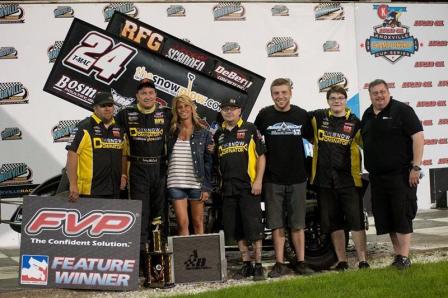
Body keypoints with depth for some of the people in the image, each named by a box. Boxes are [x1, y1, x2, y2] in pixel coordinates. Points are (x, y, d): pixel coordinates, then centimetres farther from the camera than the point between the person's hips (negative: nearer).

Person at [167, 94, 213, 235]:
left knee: (198, 223, 5)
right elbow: (165, 158, 12)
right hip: (176, 184, 1)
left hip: (196, 183, -1)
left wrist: (206, 187, -5)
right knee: (182, 223, -3)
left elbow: (208, 161, 1)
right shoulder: (172, 132, 9)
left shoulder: (203, 133, 3)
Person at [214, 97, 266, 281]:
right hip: (228, 188, 5)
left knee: (253, 227, -6)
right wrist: (220, 182, 12)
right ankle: (246, 265, 16)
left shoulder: (250, 129, 1)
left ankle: (258, 266, 1)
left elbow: (261, 156, -1)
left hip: (248, 186, -5)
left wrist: (258, 180, -9)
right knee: (236, 229, 7)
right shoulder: (218, 134, 15)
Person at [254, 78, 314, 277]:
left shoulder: (301, 115, 3)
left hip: (297, 178, 1)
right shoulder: (264, 115, 1)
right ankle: (280, 264, 8)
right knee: (277, 224, 2)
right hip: (272, 178, 0)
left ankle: (301, 262, 11)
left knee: (298, 224, 5)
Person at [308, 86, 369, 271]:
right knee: (333, 223, 8)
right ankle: (341, 261, 17)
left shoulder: (355, 123, 1)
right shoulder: (317, 117, 6)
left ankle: (362, 261, 1)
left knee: (356, 221, -5)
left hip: (348, 179, -2)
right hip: (324, 179, 2)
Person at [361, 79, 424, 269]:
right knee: (384, 218, 9)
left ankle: (404, 257, -4)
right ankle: (397, 254, 18)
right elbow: (363, 140, 26)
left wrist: (416, 166, -18)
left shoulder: (401, 110, -6)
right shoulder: (367, 115, 14)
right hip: (377, 177, 7)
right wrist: (369, 167, 17)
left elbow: (418, 137, -11)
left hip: (401, 174, -7)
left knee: (402, 216, -7)